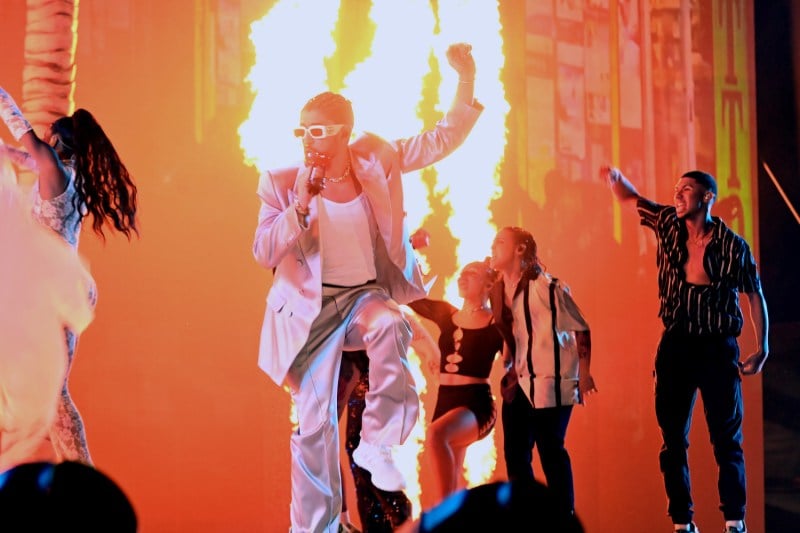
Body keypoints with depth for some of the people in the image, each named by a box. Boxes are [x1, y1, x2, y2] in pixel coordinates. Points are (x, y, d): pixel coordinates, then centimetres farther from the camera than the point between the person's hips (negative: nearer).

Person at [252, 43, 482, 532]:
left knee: (390, 328, -36)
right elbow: (264, 253, -12)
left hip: (368, 293, 1)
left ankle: (377, 444, -20)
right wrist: (300, 207, -26)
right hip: (313, 305, -1)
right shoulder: (284, 183, -7)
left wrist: (466, 80, -14)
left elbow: (443, 140, -1)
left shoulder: (375, 160, -2)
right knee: (315, 423, -2)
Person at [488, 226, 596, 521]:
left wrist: (584, 373, -8)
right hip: (518, 383, 7)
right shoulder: (498, 291, 8)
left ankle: (564, 516, 4)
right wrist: (509, 369, 14)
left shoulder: (546, 287, -14)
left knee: (550, 450, -5)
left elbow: (581, 329, -9)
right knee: (515, 452, 8)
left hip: (549, 383, -7)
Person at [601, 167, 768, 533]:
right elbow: (631, 198, 9)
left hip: (718, 346, -4)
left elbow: (755, 296, 2)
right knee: (673, 437, 4)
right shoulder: (668, 225, 4)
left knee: (726, 438, -1)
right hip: (675, 345, 4)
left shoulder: (733, 245, -5)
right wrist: (615, 177, -14)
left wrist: (763, 348, -2)